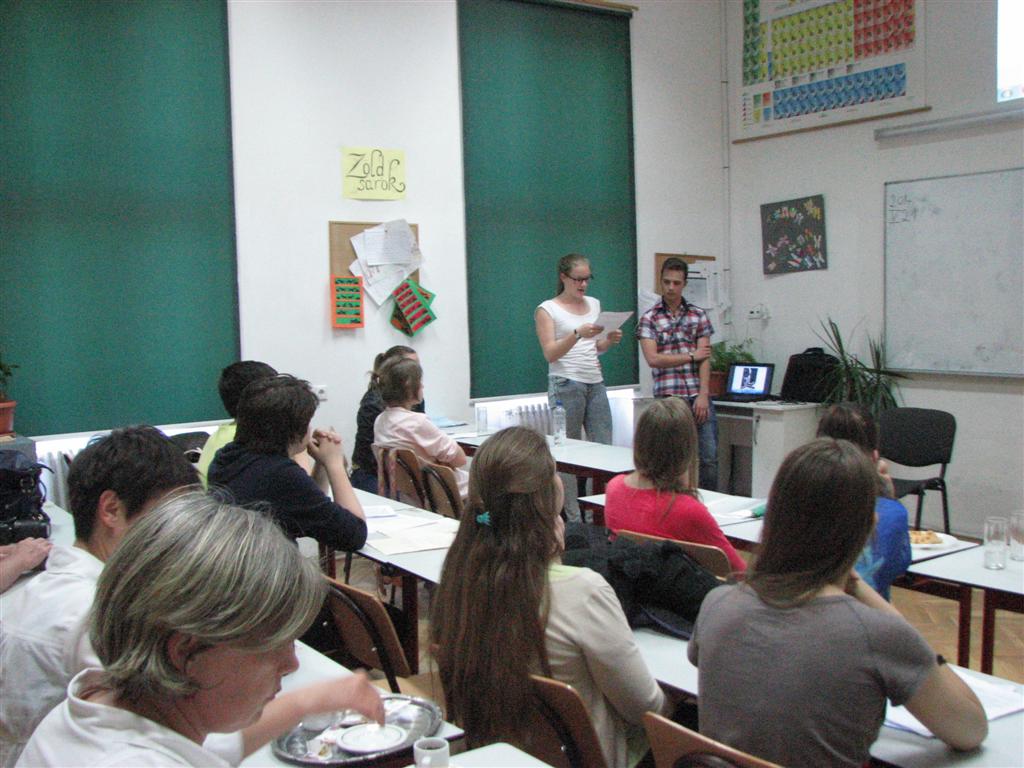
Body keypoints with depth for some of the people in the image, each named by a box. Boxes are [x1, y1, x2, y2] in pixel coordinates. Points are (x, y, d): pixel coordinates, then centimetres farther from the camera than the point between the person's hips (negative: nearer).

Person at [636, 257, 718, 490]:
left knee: (709, 458, 2)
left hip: (699, 397, 2)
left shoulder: (698, 315, 9)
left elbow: (705, 358, 1)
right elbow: (653, 359, -8)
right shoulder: (649, 319, 3)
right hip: (668, 398, -2)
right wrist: (691, 356, -4)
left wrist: (703, 395, -9)